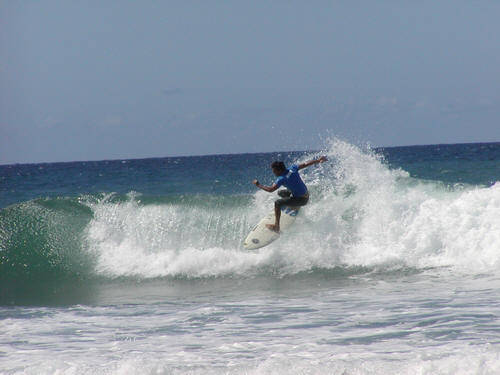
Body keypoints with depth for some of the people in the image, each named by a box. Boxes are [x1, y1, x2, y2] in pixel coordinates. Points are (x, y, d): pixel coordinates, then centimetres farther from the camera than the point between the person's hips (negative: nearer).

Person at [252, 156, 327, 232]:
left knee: (277, 203, -18)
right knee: (280, 193, 23)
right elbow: (306, 164, -1)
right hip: (306, 194, 8)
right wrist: (318, 160, 11)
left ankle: (276, 226, -22)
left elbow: (270, 189, -29)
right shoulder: (292, 169, -7)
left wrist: (259, 185, -16)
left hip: (301, 199, -8)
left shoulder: (281, 179, -25)